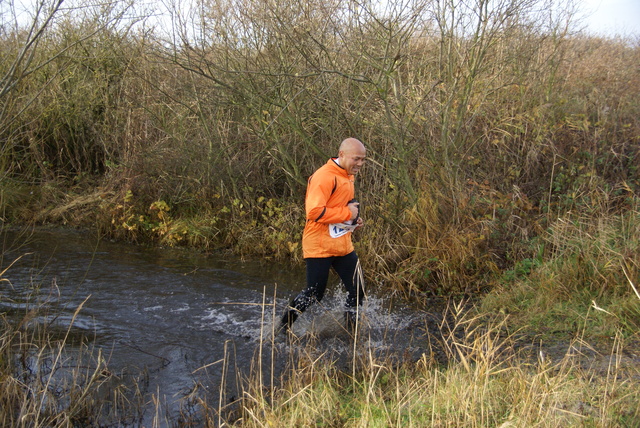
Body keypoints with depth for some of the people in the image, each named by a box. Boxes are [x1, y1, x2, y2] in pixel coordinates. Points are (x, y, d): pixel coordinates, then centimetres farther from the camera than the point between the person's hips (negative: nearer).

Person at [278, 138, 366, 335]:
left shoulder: (348, 175, 13)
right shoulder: (325, 176, -18)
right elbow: (314, 211, -27)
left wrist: (354, 219, 8)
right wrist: (347, 213, -20)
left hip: (343, 245, 9)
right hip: (320, 246, -9)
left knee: (358, 290, 6)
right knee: (314, 294, -1)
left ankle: (351, 330, 23)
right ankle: (285, 325, 20)